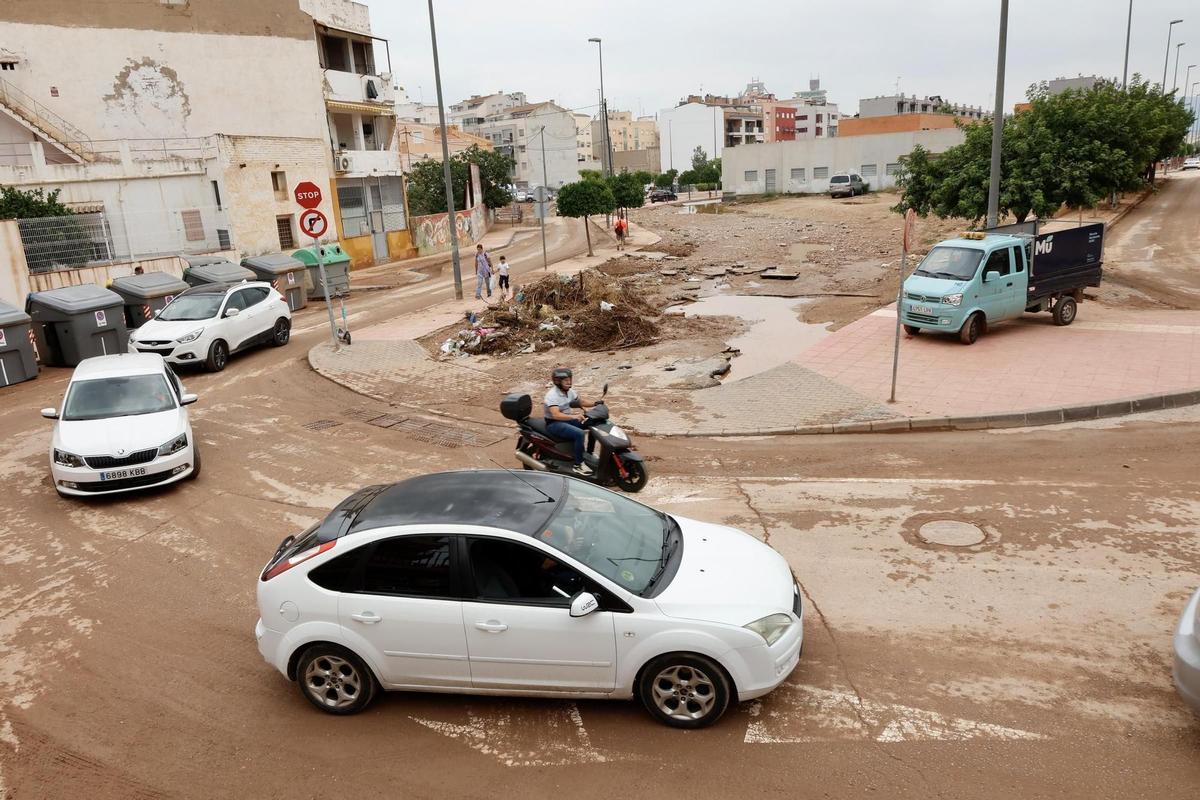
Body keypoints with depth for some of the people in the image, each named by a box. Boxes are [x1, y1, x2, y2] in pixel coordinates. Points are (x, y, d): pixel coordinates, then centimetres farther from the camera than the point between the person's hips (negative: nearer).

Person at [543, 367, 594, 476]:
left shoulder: (569, 391, 4)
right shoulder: (552, 395, -23)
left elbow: (580, 402, 14)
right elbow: (556, 415, -36)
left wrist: (595, 404, -4)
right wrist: (574, 416, -48)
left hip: (567, 419, 9)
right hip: (554, 424, -9)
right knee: (580, 434, -30)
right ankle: (578, 465, -22)